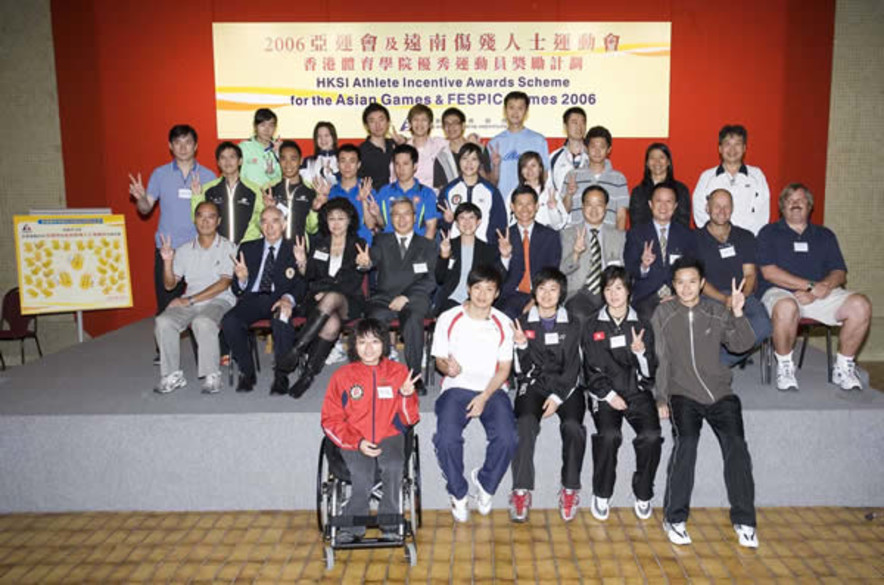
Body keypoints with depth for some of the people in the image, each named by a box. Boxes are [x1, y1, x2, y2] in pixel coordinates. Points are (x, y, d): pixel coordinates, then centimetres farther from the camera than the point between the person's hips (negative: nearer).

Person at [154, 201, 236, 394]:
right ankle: (173, 375, -12)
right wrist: (167, 261, -3)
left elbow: (224, 283, -7)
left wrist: (191, 300, -11)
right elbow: (170, 284, 15)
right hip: (189, 302, 4)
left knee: (203, 322, -36)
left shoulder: (228, 248, 3)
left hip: (218, 301, -4)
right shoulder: (184, 250, 16)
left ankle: (211, 375, -22)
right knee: (163, 322, -24)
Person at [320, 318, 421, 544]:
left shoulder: (399, 372, 6)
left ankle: (389, 525, -10)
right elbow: (330, 421, 1)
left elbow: (410, 419, 7)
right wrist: (358, 443, -13)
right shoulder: (342, 376, 3)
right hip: (354, 440, -1)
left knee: (394, 467, -31)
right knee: (362, 476, -29)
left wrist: (407, 396, -14)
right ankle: (353, 527, -4)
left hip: (389, 436, 1)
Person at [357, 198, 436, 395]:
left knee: (412, 319, -34)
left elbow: (430, 280, 4)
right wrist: (365, 262, -29)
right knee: (375, 318, -32)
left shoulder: (427, 245, 16)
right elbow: (373, 257, -3)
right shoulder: (382, 241, 19)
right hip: (384, 297, 1)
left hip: (414, 298, -1)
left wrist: (406, 297, -11)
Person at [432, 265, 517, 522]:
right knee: (447, 439, -28)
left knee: (507, 439, -25)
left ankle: (485, 482, 7)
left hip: (492, 390, 1)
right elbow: (439, 360, 7)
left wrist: (484, 397, -11)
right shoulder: (448, 319, 2)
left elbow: (504, 368, 4)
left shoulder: (503, 324, 5)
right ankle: (458, 493, 1)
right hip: (457, 388, -1)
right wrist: (448, 368, -19)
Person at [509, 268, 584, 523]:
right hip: (533, 383, 0)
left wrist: (558, 396, -13)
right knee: (526, 423, -31)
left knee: (573, 426, -29)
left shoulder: (572, 325, 9)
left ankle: (570, 490, -11)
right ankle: (521, 491, -24)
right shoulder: (522, 322, 8)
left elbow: (572, 366, 2)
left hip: (565, 385, 0)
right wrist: (521, 346, -16)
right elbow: (523, 369, 4)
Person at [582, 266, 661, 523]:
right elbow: (591, 370, 4)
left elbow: (649, 373, 6)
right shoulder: (593, 327, 8)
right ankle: (601, 495, -8)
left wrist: (641, 352, -13)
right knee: (609, 435, -29)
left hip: (637, 391, 1)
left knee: (651, 435, -25)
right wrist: (609, 395, -9)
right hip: (604, 394, -1)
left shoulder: (642, 326, 11)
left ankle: (643, 495, -3)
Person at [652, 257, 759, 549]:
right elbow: (660, 360, 4)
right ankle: (674, 518, -12)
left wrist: (738, 314, -13)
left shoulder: (717, 312, 11)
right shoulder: (663, 315, 7)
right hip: (683, 394, -2)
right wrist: (661, 398, -3)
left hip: (720, 393, 2)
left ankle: (743, 520, -2)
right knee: (686, 443, -25)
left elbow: (741, 345, 1)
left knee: (736, 445, -18)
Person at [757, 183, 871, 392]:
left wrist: (826, 285, -12)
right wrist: (810, 285, -10)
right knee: (786, 307, -40)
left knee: (860, 304, -23)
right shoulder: (769, 233, 11)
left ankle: (843, 368, -5)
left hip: (822, 294, 4)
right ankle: (784, 366, -17)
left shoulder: (825, 235, 23)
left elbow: (840, 273, 12)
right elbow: (769, 271, -4)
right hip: (780, 292, -4)